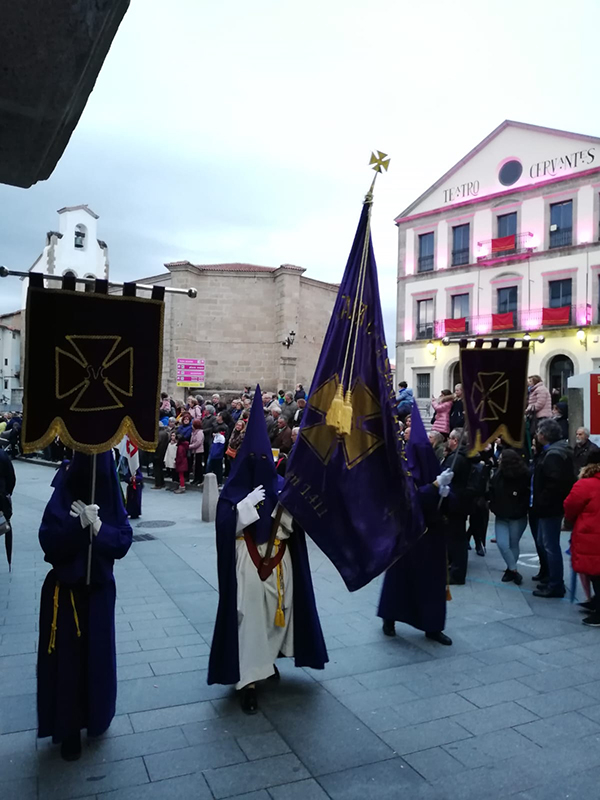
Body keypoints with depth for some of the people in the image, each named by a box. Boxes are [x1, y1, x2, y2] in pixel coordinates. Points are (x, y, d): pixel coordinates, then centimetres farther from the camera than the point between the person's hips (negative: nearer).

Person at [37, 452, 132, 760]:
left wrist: (98, 527, -25)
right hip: (64, 590, -2)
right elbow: (48, 541, -18)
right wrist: (77, 524, -31)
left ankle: (96, 716, 35)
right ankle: (69, 729, 22)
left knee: (97, 654, 13)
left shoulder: (111, 498, -7)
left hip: (98, 589, 2)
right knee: (67, 658, 5)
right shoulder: (63, 496, -13)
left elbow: (123, 541, -10)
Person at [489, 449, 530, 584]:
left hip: (518, 518, -4)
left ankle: (510, 570, 26)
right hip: (501, 517, 4)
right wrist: (493, 507, -4)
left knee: (513, 544, 6)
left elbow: (529, 495, -11)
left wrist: (521, 510, -14)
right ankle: (514, 570, 10)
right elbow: (492, 492, 5)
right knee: (502, 544, -7)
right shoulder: (498, 475, -1)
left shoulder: (524, 476, -14)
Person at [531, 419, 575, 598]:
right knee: (548, 544, 19)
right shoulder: (555, 451, 12)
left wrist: (542, 502, -18)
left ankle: (555, 586, 8)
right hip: (550, 506, 11)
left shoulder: (553, 454, -21)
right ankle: (552, 580, 29)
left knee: (551, 545, -2)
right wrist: (541, 501, 13)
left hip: (550, 507, -11)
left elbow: (556, 482, -29)